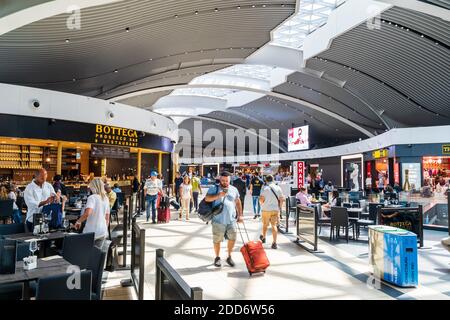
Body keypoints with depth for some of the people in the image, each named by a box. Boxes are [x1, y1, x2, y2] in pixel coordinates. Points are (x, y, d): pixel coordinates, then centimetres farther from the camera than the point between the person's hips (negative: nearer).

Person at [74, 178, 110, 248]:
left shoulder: (92, 197, -11)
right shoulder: (106, 199, 10)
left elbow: (87, 213, -28)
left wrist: (78, 221, -12)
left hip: (91, 233, -6)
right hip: (102, 233, 6)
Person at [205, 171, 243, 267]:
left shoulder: (234, 189, 10)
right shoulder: (214, 188, -1)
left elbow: (238, 202, 18)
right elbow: (207, 199, -12)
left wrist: (240, 215, 13)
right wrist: (218, 195, -23)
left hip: (231, 220, 3)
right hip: (218, 220, -3)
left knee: (232, 239, 4)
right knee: (217, 240, 7)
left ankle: (229, 257, 25)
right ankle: (217, 257, 27)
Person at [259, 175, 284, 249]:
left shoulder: (265, 188, -8)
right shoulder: (278, 188, 1)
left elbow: (261, 199, -15)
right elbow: (281, 199, 1)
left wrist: (262, 204, 5)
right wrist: (279, 207, 13)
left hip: (266, 209, -2)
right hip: (276, 209, 2)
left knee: (265, 224, 16)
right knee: (274, 225, 2)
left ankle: (263, 238, 37)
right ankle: (274, 243, -4)